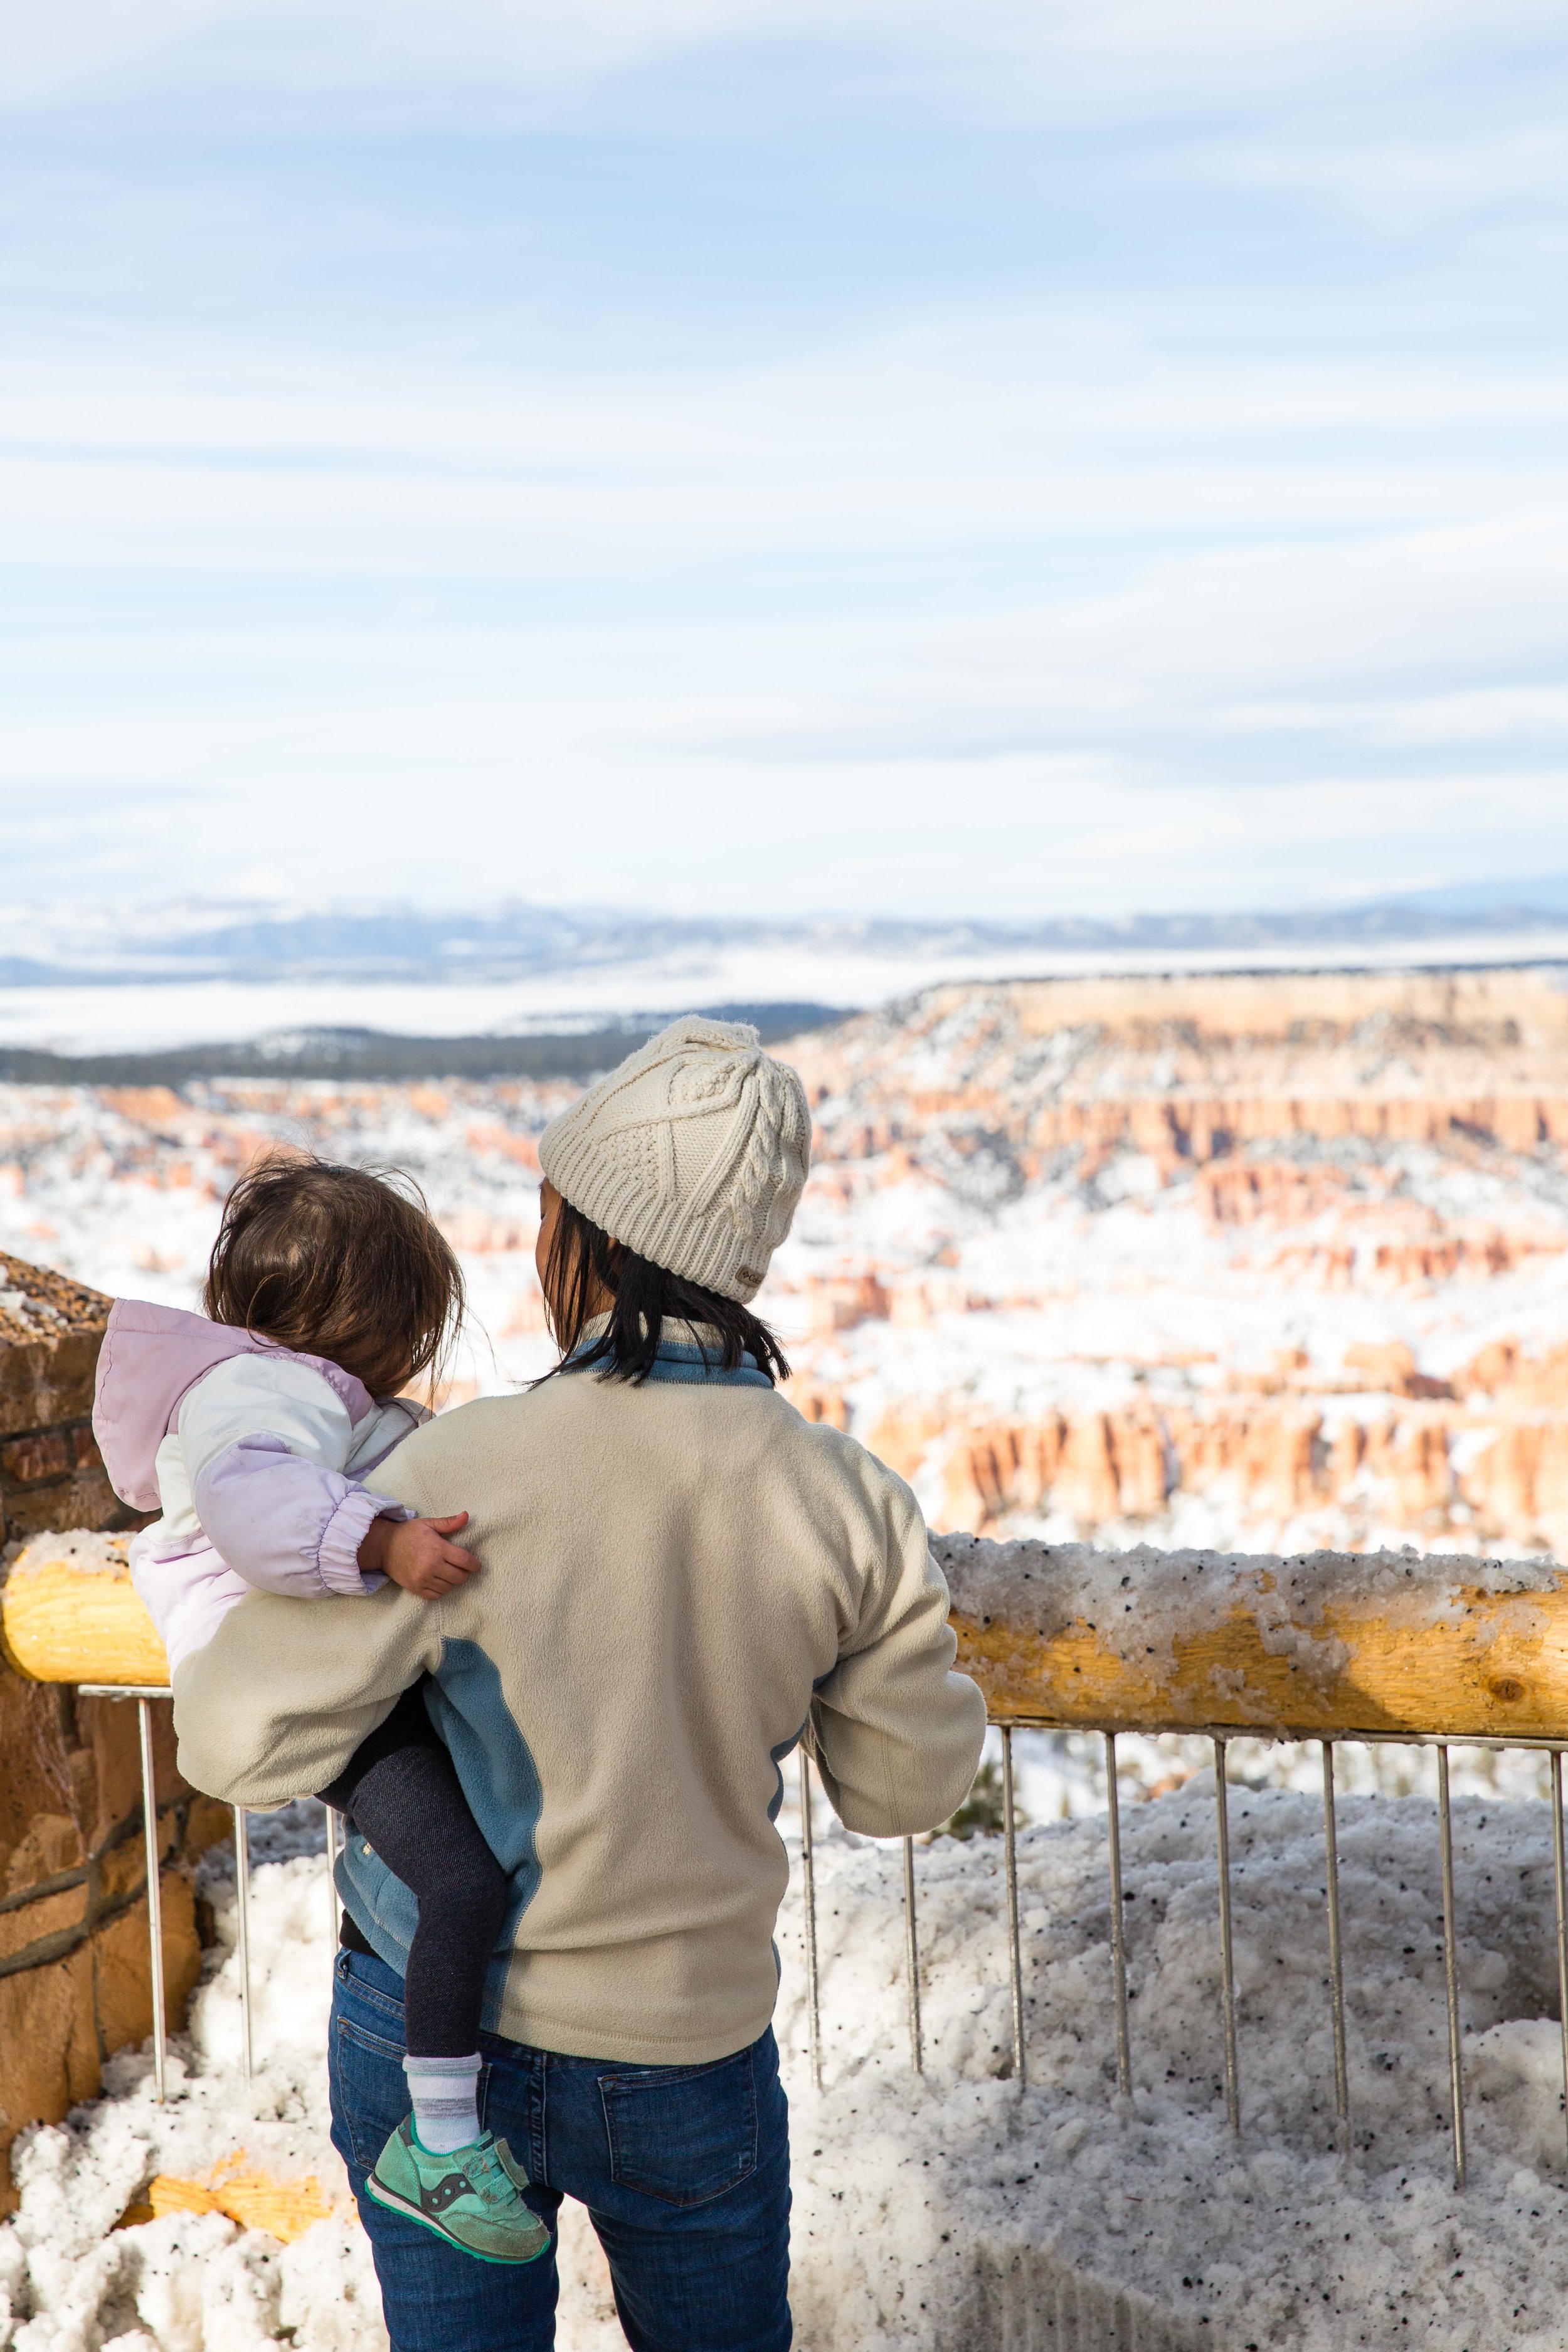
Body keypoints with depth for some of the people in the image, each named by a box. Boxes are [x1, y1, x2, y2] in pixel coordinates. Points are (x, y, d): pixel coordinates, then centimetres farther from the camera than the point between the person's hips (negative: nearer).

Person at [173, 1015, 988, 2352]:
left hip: (434, 2021, -2)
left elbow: (240, 1740, -17)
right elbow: (907, 1787, 0)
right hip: (693, 2045, 2)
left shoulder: (463, 1474, -22)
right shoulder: (851, 1506, -13)